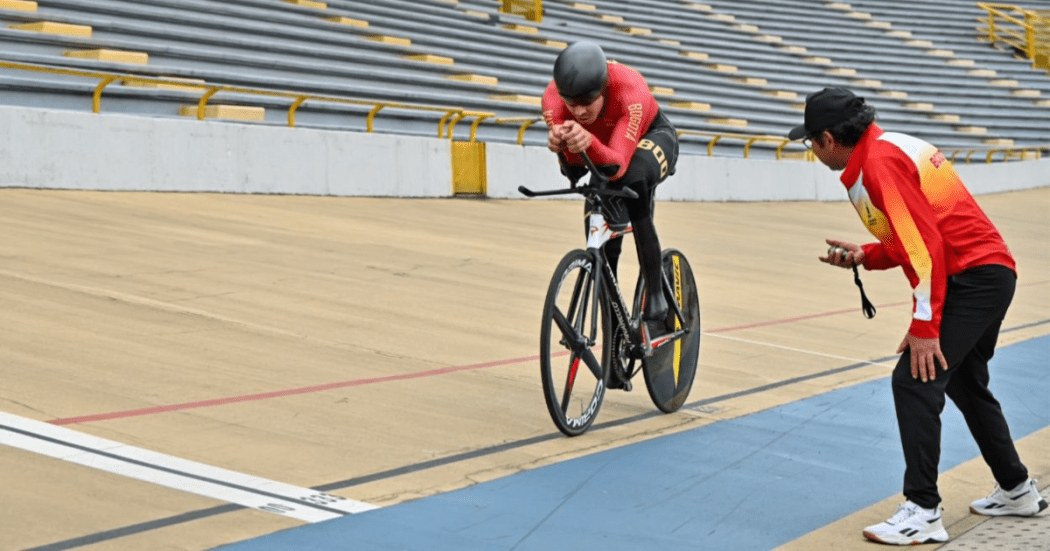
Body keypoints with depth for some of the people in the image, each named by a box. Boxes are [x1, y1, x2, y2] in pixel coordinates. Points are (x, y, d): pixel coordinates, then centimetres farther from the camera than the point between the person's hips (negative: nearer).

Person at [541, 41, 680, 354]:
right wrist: (562, 146, -61)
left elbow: (618, 165, -49)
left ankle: (656, 299, -26)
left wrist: (590, 143, -70)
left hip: (650, 138, -5)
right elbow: (574, 171, -38)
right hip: (605, 146, 5)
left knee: (633, 180, -38)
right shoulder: (554, 98, -32)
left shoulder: (631, 91, -41)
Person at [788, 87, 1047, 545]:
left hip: (972, 279, -11)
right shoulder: (887, 148, 13)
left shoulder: (880, 161, -17)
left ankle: (923, 512, -12)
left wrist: (924, 327, -22)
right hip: (988, 272, 11)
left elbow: (925, 245, -23)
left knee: (914, 380, -15)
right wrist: (862, 256, 10)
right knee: (964, 384, 23)